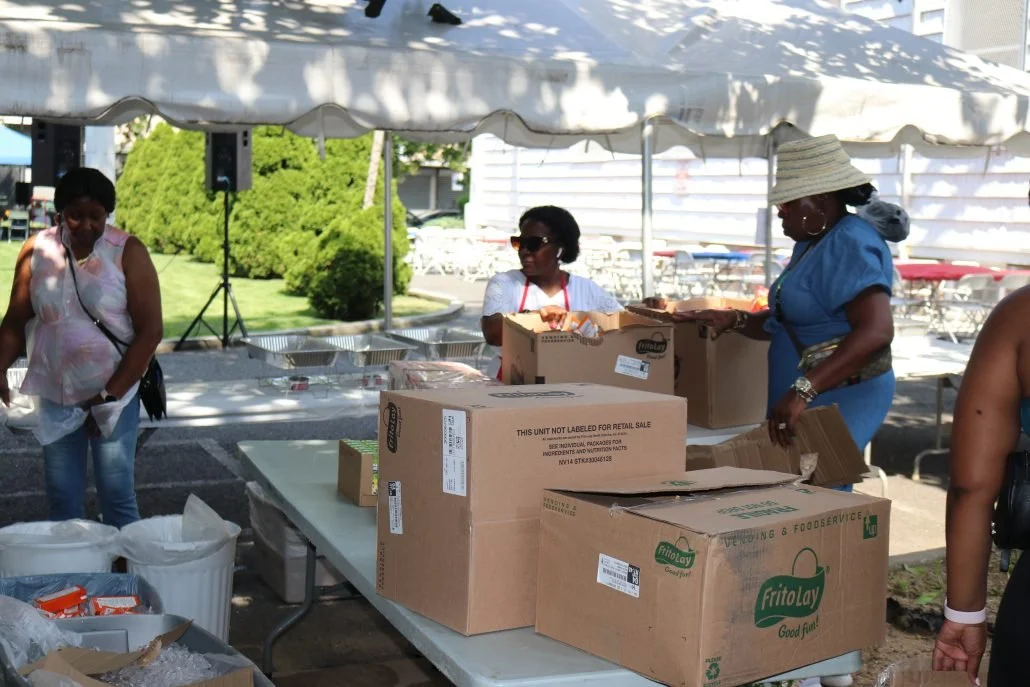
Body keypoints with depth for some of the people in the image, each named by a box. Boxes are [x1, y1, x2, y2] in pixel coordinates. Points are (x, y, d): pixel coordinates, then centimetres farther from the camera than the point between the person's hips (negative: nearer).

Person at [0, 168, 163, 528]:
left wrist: (110, 396, -12)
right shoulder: (37, 250, 1)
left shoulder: (128, 252, -8)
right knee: (62, 500, 8)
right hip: (54, 395, 3)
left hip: (114, 394, -3)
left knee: (117, 497, 1)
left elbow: (150, 330, -10)